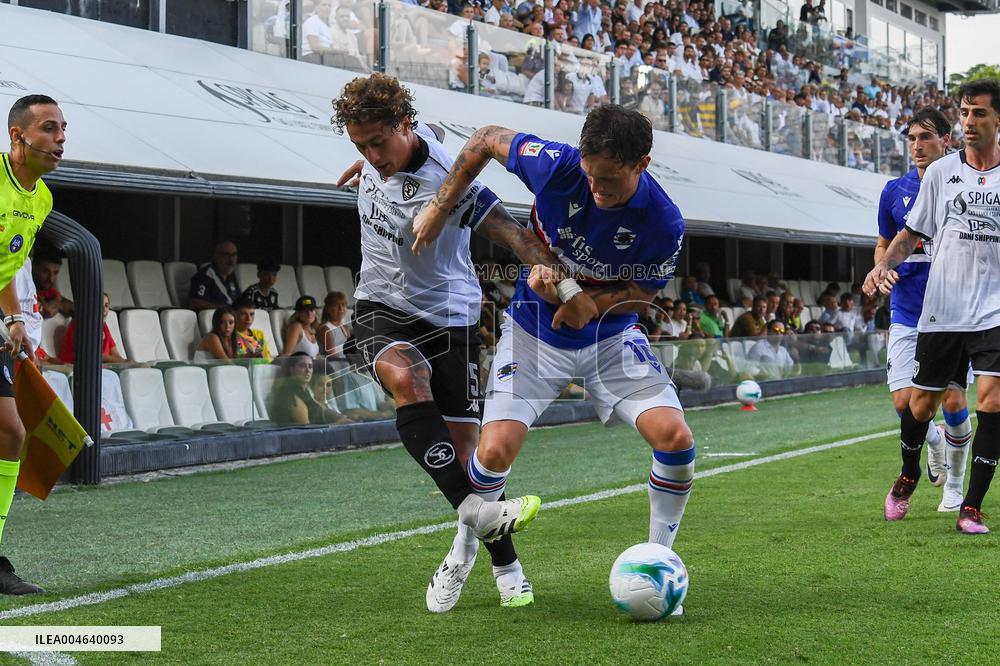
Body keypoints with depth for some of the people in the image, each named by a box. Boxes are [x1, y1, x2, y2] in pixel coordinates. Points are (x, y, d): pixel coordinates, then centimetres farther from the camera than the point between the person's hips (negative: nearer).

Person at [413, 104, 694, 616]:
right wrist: (439, 207, -5)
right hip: (535, 334, 0)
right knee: (495, 450, -15)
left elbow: (641, 295, -7)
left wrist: (572, 293, -23)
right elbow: (487, 138, -6)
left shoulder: (664, 224, -24)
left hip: (611, 337, 1)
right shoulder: (556, 165, -25)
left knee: (675, 439, -17)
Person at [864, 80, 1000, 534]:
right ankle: (908, 476, 39)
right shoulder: (940, 172, 7)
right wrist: (884, 265, -3)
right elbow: (912, 233, 14)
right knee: (921, 404, 8)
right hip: (940, 310, 2)